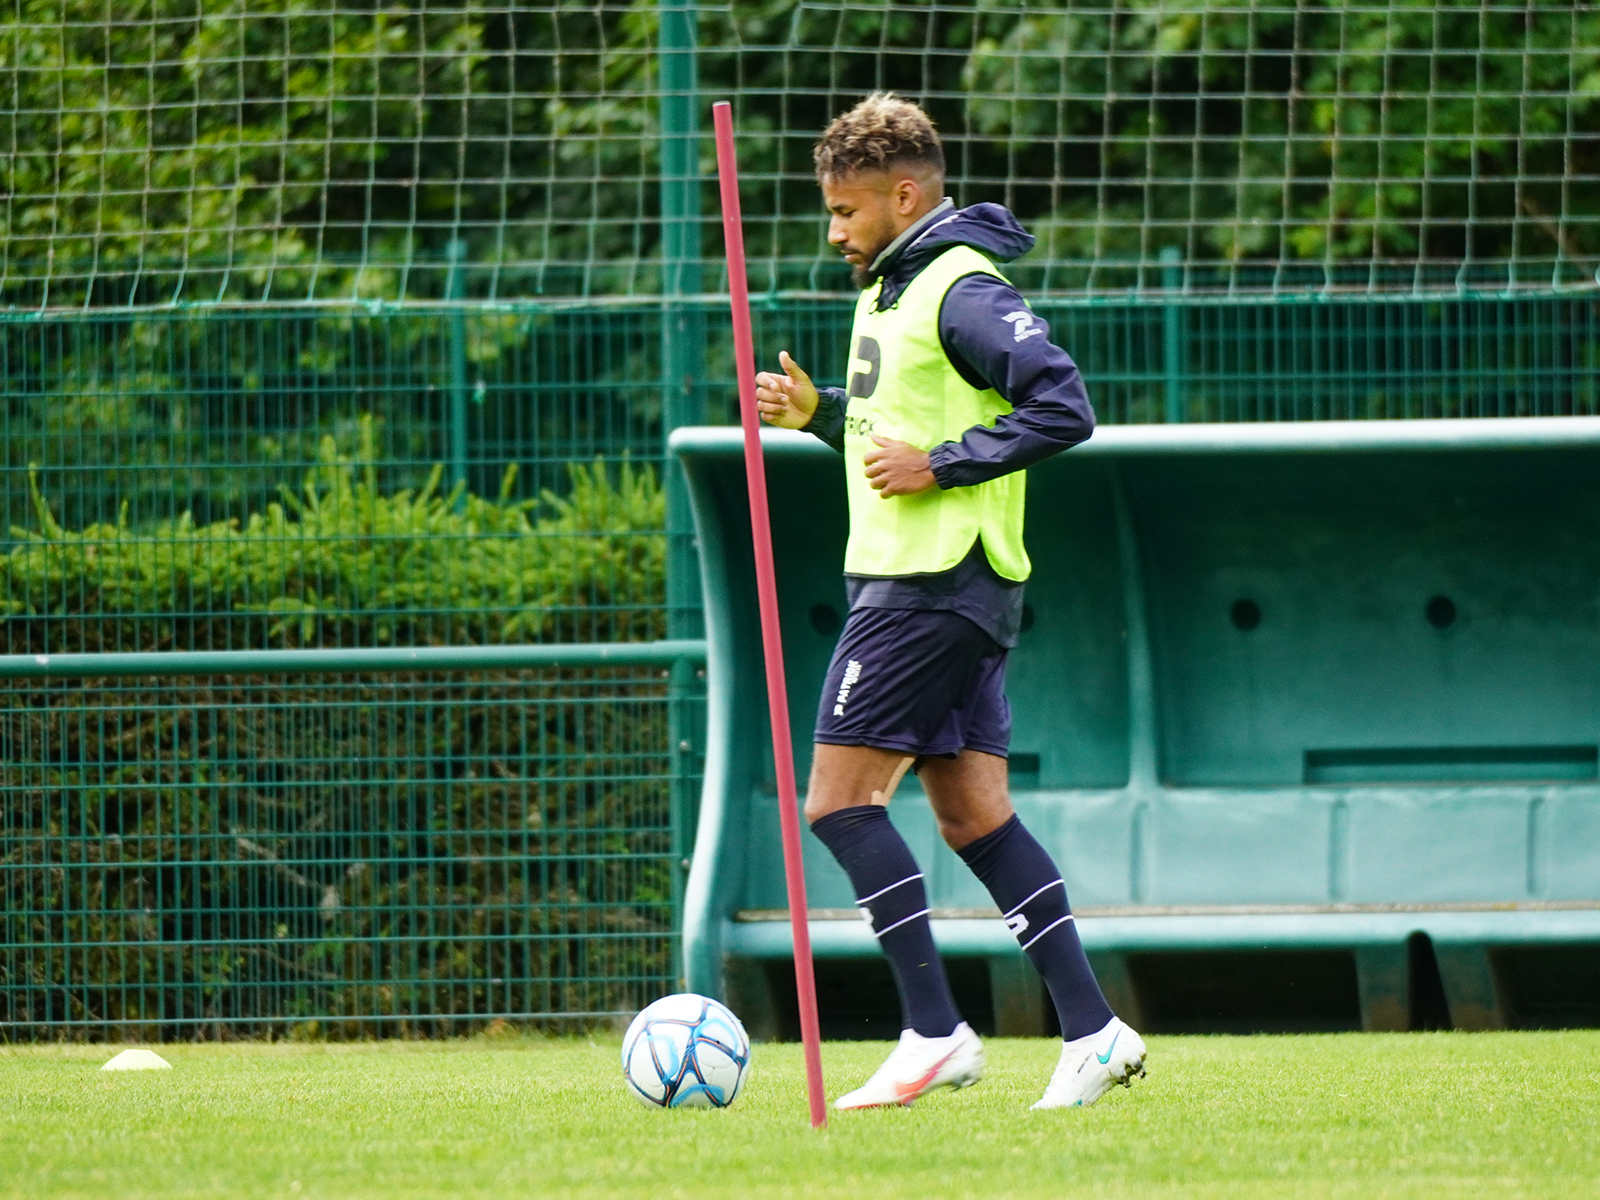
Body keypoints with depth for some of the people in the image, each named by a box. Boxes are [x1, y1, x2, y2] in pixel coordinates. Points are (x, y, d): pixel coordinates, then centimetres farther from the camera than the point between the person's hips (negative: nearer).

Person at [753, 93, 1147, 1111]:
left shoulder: (962, 291, -14)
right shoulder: (893, 287, 18)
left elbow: (1062, 407, -22)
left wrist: (938, 467, -21)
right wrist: (818, 411, 12)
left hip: (934, 586, -10)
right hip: (918, 579, 10)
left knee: (841, 799, -9)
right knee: (973, 812, 7)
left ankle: (935, 1032, -8)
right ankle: (1093, 1031, 5)